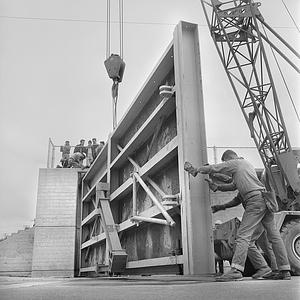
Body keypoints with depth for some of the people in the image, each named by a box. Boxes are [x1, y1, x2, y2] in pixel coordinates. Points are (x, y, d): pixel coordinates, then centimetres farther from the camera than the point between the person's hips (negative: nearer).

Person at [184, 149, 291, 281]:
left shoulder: (234, 163, 5)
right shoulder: (247, 163, 30)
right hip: (266, 198, 9)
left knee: (243, 235, -13)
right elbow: (235, 185, 37)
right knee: (274, 235, 9)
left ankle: (236, 270, -19)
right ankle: (285, 271, 12)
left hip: (255, 200, -9)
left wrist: (196, 170, 21)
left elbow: (212, 168, 5)